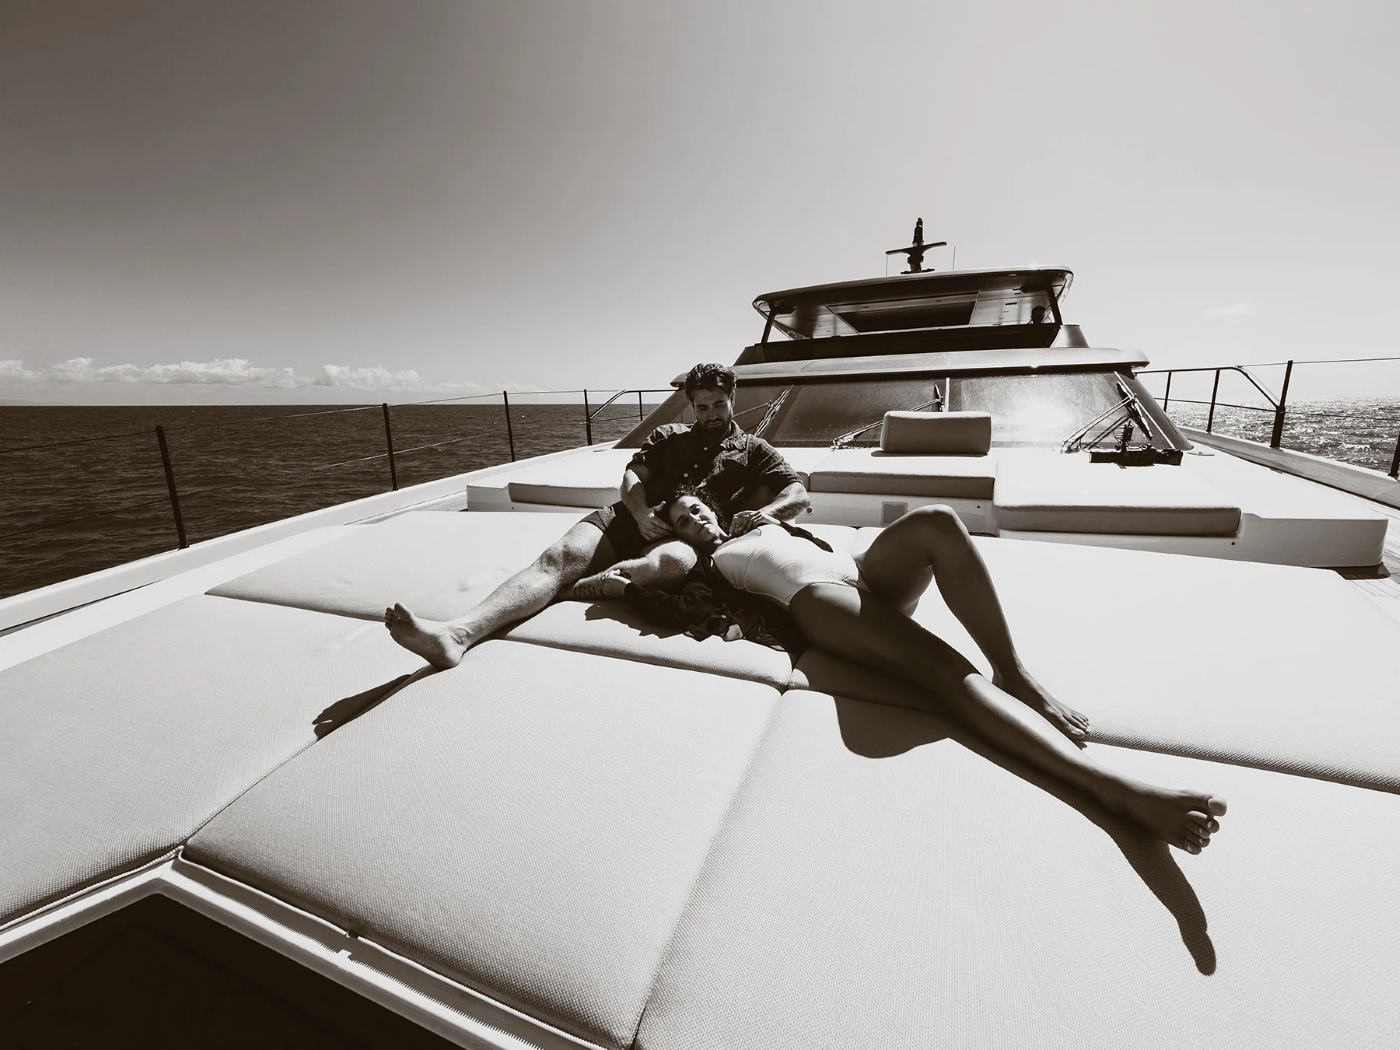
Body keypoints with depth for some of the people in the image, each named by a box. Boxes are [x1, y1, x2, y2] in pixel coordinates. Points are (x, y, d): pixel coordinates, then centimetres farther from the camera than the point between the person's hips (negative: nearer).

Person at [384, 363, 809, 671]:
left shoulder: (753, 449, 22)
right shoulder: (667, 436, 29)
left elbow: (798, 494, 10)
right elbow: (632, 475, 14)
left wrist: (765, 512, -15)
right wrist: (641, 512, -10)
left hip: (687, 535, -2)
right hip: (634, 517, 3)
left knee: (675, 562, -42)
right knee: (561, 554, -26)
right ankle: (457, 633, -41)